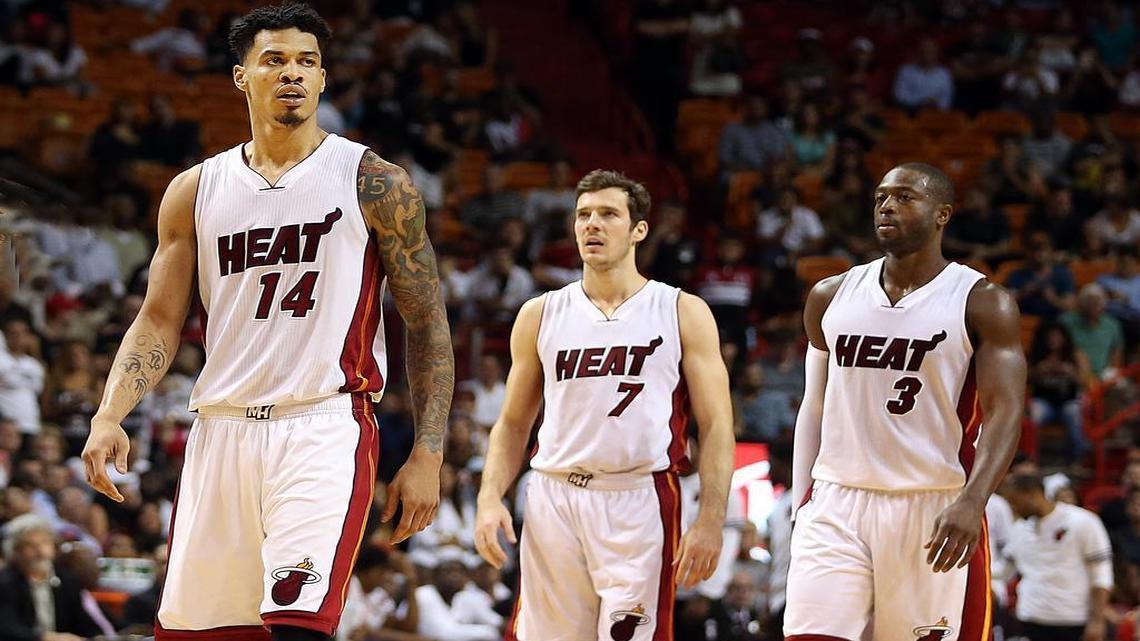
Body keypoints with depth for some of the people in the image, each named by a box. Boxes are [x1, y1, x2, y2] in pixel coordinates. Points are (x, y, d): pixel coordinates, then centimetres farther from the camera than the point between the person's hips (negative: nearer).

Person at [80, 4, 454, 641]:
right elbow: (159, 323, 12)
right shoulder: (195, 191, 11)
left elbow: (428, 324, 2)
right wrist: (109, 416, -6)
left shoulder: (375, 183, 2)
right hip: (221, 432, 4)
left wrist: (427, 456, -6)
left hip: (325, 429, -4)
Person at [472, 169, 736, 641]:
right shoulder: (541, 315, 13)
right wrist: (490, 499, 1)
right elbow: (513, 424, 17)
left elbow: (716, 426, 1)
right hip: (553, 500, 3)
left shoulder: (684, 314, 5)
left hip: (639, 502, -3)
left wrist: (710, 520, -10)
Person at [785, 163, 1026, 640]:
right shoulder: (831, 297, 11)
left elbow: (1004, 413, -12)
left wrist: (972, 501, -28)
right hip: (836, 507, 3)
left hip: (935, 511, -3)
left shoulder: (982, 304, -3)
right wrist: (801, 505, 12)